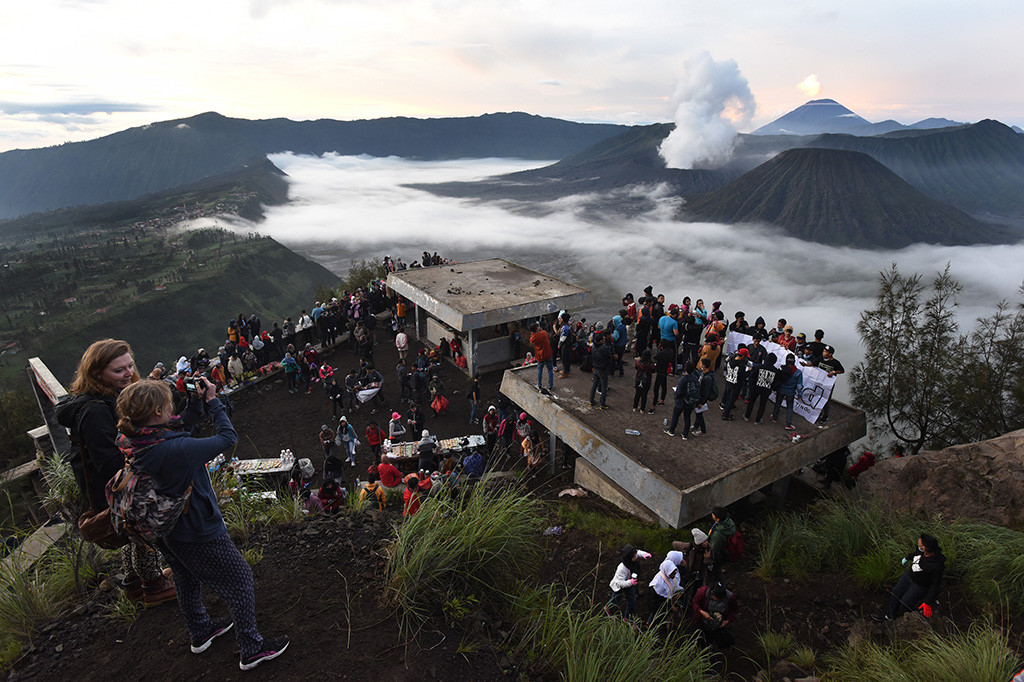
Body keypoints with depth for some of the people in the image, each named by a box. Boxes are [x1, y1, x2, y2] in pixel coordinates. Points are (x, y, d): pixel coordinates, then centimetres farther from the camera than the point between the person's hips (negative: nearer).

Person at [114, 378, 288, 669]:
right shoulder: (177, 449, -37)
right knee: (238, 580, 9)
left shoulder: (130, 445, -13)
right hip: (200, 532, -8)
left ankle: (200, 633, 52)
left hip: (167, 531, 8)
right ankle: (251, 650, 21)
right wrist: (212, 401, -17)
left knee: (188, 580, 29)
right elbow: (227, 438, -26)